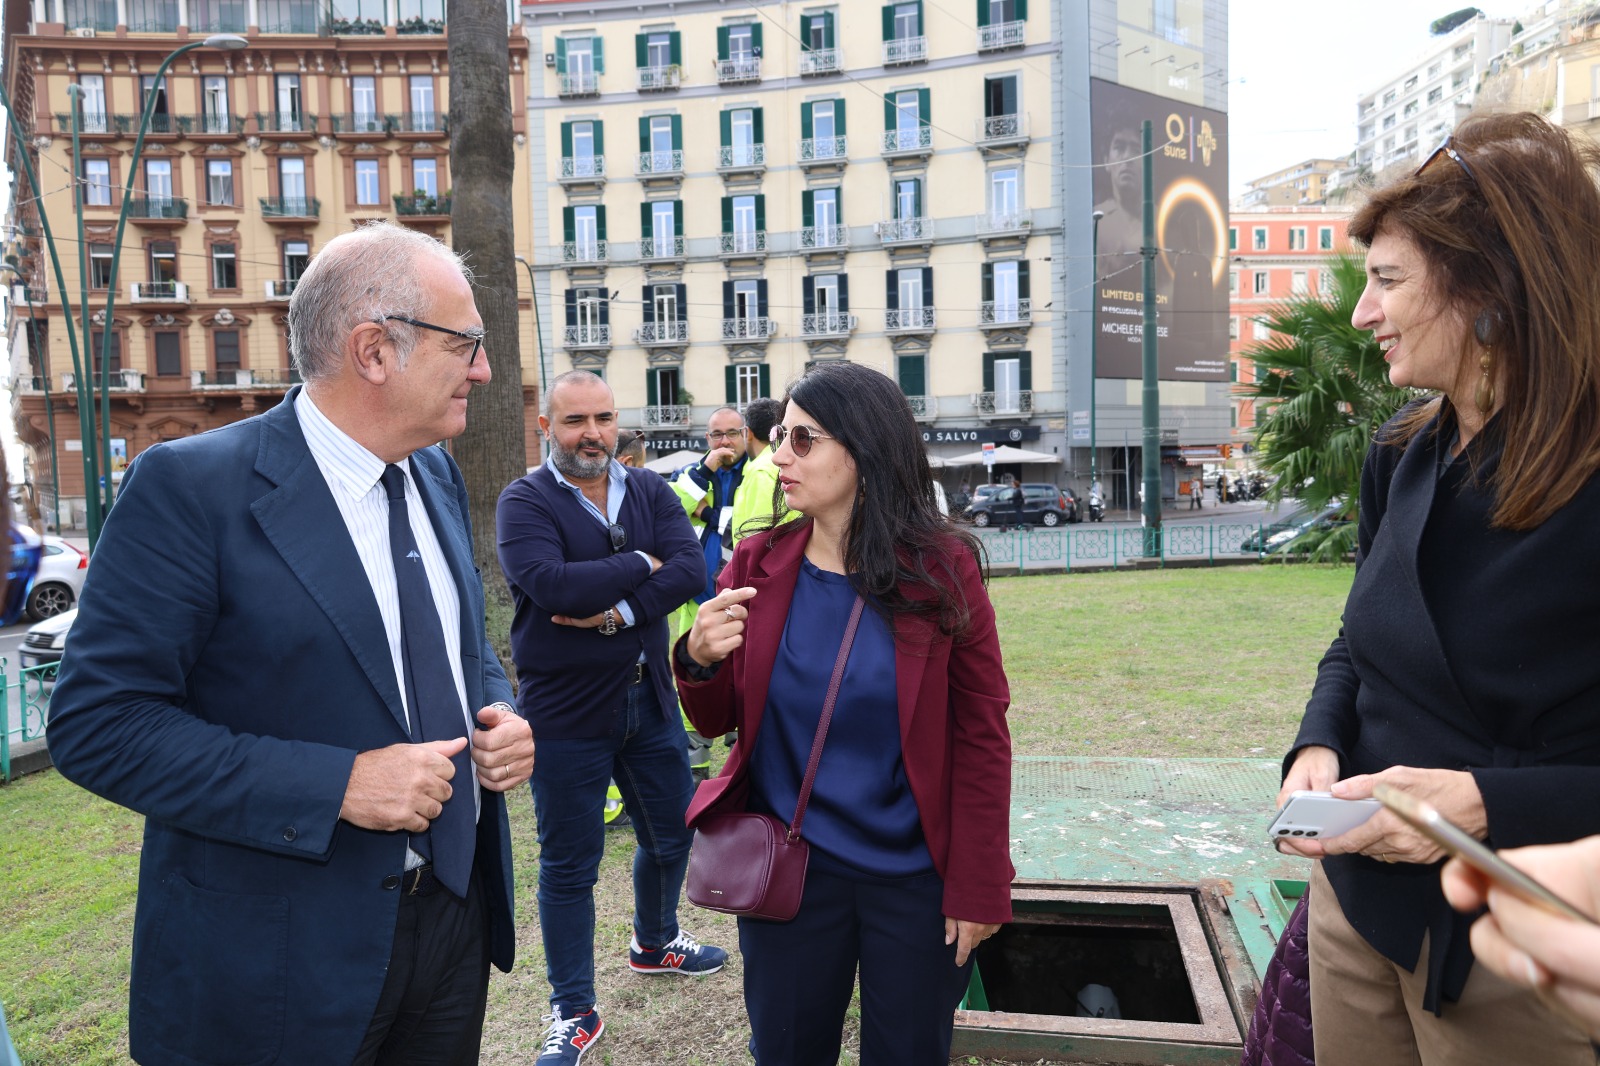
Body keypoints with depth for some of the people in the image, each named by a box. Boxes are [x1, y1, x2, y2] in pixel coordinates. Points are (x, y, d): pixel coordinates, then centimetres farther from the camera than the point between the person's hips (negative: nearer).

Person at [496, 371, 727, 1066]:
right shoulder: (525, 501, -10)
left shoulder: (649, 492, 3)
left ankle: (655, 943, 50)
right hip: (564, 714, -5)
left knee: (671, 833, 21)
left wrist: (620, 612, -23)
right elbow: (550, 584, -27)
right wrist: (640, 566, -15)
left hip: (648, 700, 5)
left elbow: (690, 569, -11)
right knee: (569, 865, 9)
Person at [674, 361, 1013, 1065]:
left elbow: (981, 736, -7)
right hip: (787, 873, 2)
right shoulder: (757, 565, -4)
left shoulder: (941, 570, -11)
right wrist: (699, 658, -18)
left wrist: (978, 889, -7)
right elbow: (716, 721, 4)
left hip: (914, 881, -2)